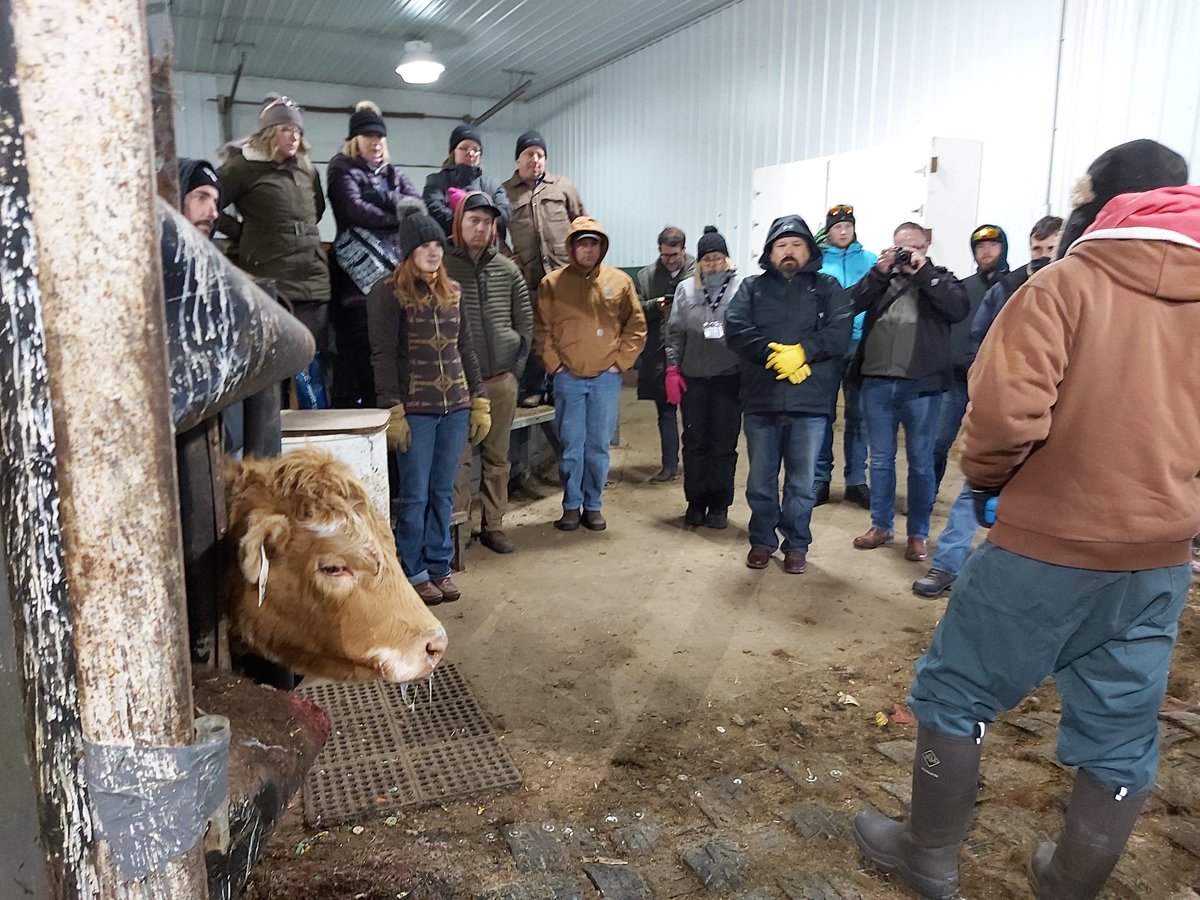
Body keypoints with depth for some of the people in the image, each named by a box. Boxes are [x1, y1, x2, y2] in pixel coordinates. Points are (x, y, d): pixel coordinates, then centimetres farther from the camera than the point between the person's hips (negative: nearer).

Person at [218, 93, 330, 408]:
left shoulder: (306, 167, 16)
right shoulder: (245, 167, -2)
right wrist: (244, 233, -1)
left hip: (312, 279, 5)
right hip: (269, 281, -5)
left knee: (313, 363, 7)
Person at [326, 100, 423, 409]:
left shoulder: (393, 173, 25)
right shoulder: (343, 170, 10)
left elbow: (418, 206, 8)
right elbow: (356, 211, -9)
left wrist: (385, 199, -9)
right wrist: (398, 215, -2)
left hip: (394, 268, 5)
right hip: (359, 271, -4)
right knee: (358, 348, -9)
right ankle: (347, 410, -4)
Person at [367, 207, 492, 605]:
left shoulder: (452, 291, 12)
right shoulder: (388, 292, -4)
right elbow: (383, 355, -9)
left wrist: (479, 402, 10)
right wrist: (392, 411, -15)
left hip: (455, 408, 5)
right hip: (415, 411, -5)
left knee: (443, 493, 11)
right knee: (415, 495, 2)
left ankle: (439, 566, 22)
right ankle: (413, 572, 15)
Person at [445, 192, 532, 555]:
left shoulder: (507, 269, 8)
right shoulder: (443, 267, -4)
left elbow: (524, 320, 13)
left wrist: (518, 362, 7)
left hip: (502, 380, 4)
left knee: (497, 457, 11)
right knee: (459, 458, -3)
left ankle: (493, 525, 22)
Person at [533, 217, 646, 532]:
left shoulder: (620, 281, 4)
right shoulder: (552, 283, 2)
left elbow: (636, 326, 6)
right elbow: (540, 329, 4)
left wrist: (620, 362, -1)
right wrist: (554, 363, -4)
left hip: (606, 378, 1)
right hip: (568, 378, -1)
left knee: (599, 446, 7)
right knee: (571, 445, 4)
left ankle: (593, 505, 19)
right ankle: (571, 506, 16)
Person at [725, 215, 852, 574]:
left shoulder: (827, 287, 9)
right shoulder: (752, 287, 10)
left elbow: (839, 333, -5)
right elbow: (735, 329, -5)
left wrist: (800, 352, -18)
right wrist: (774, 354, -17)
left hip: (809, 402, -1)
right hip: (761, 400, 1)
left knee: (802, 481, 8)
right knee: (760, 479, 10)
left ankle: (796, 545, 23)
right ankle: (762, 541, 27)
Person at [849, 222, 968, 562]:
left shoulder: (939, 277, 8)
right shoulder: (880, 276, 13)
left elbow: (958, 309, -11)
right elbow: (850, 305, -2)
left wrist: (923, 273, -11)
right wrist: (879, 272, -8)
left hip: (921, 384, -2)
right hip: (877, 382, 2)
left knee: (921, 462, 5)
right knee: (880, 458, 12)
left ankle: (918, 533, 16)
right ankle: (880, 525, 24)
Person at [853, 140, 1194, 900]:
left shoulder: (1068, 283, -10)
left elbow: (1005, 411, -22)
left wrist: (986, 479, -3)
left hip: (1047, 545, -5)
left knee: (954, 693, 13)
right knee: (1122, 735, 17)